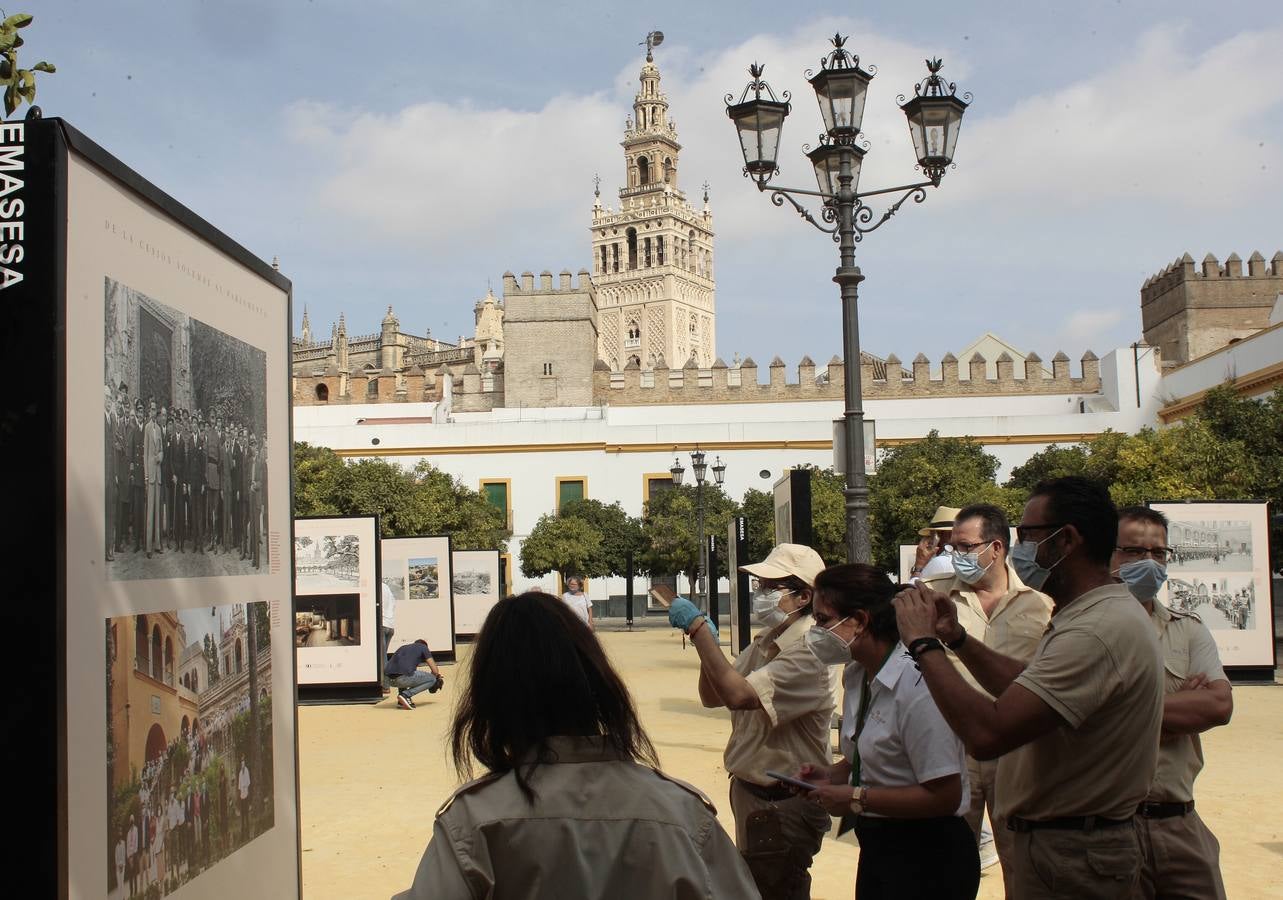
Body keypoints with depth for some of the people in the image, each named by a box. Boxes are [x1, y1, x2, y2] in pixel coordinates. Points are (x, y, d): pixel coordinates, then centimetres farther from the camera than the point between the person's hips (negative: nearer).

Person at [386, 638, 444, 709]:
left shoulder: (403, 647, 34)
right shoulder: (423, 647, 17)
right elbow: (435, 670, 13)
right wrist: (438, 677, 36)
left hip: (390, 680, 7)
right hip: (403, 678, -7)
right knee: (432, 679, 12)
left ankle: (401, 701, 20)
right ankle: (406, 695, -4)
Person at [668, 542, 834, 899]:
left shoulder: (810, 653, -23)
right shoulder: (765, 643, 7)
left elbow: (739, 694, -34)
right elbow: (712, 697, 11)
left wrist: (698, 629, -28)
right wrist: (707, 644, -7)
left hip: (785, 806, -9)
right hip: (749, 791, 9)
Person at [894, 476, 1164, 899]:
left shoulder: (1099, 632, -27)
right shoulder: (1103, 615, 9)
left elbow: (987, 734, -33)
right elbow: (1027, 685, 18)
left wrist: (924, 643, -21)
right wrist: (957, 638, 6)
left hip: (1069, 856, -10)